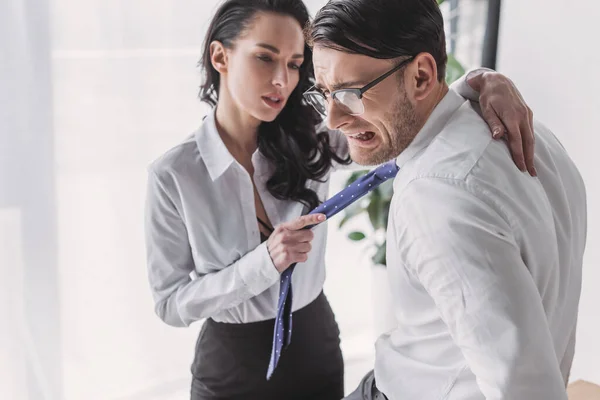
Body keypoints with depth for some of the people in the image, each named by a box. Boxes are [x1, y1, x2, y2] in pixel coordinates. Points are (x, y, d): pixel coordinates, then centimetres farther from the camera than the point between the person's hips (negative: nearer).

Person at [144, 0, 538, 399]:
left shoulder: (311, 140, -11)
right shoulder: (174, 175, -17)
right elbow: (171, 303, -14)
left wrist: (485, 84, -32)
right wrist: (263, 262, -28)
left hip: (317, 349, 3)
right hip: (230, 368, -3)